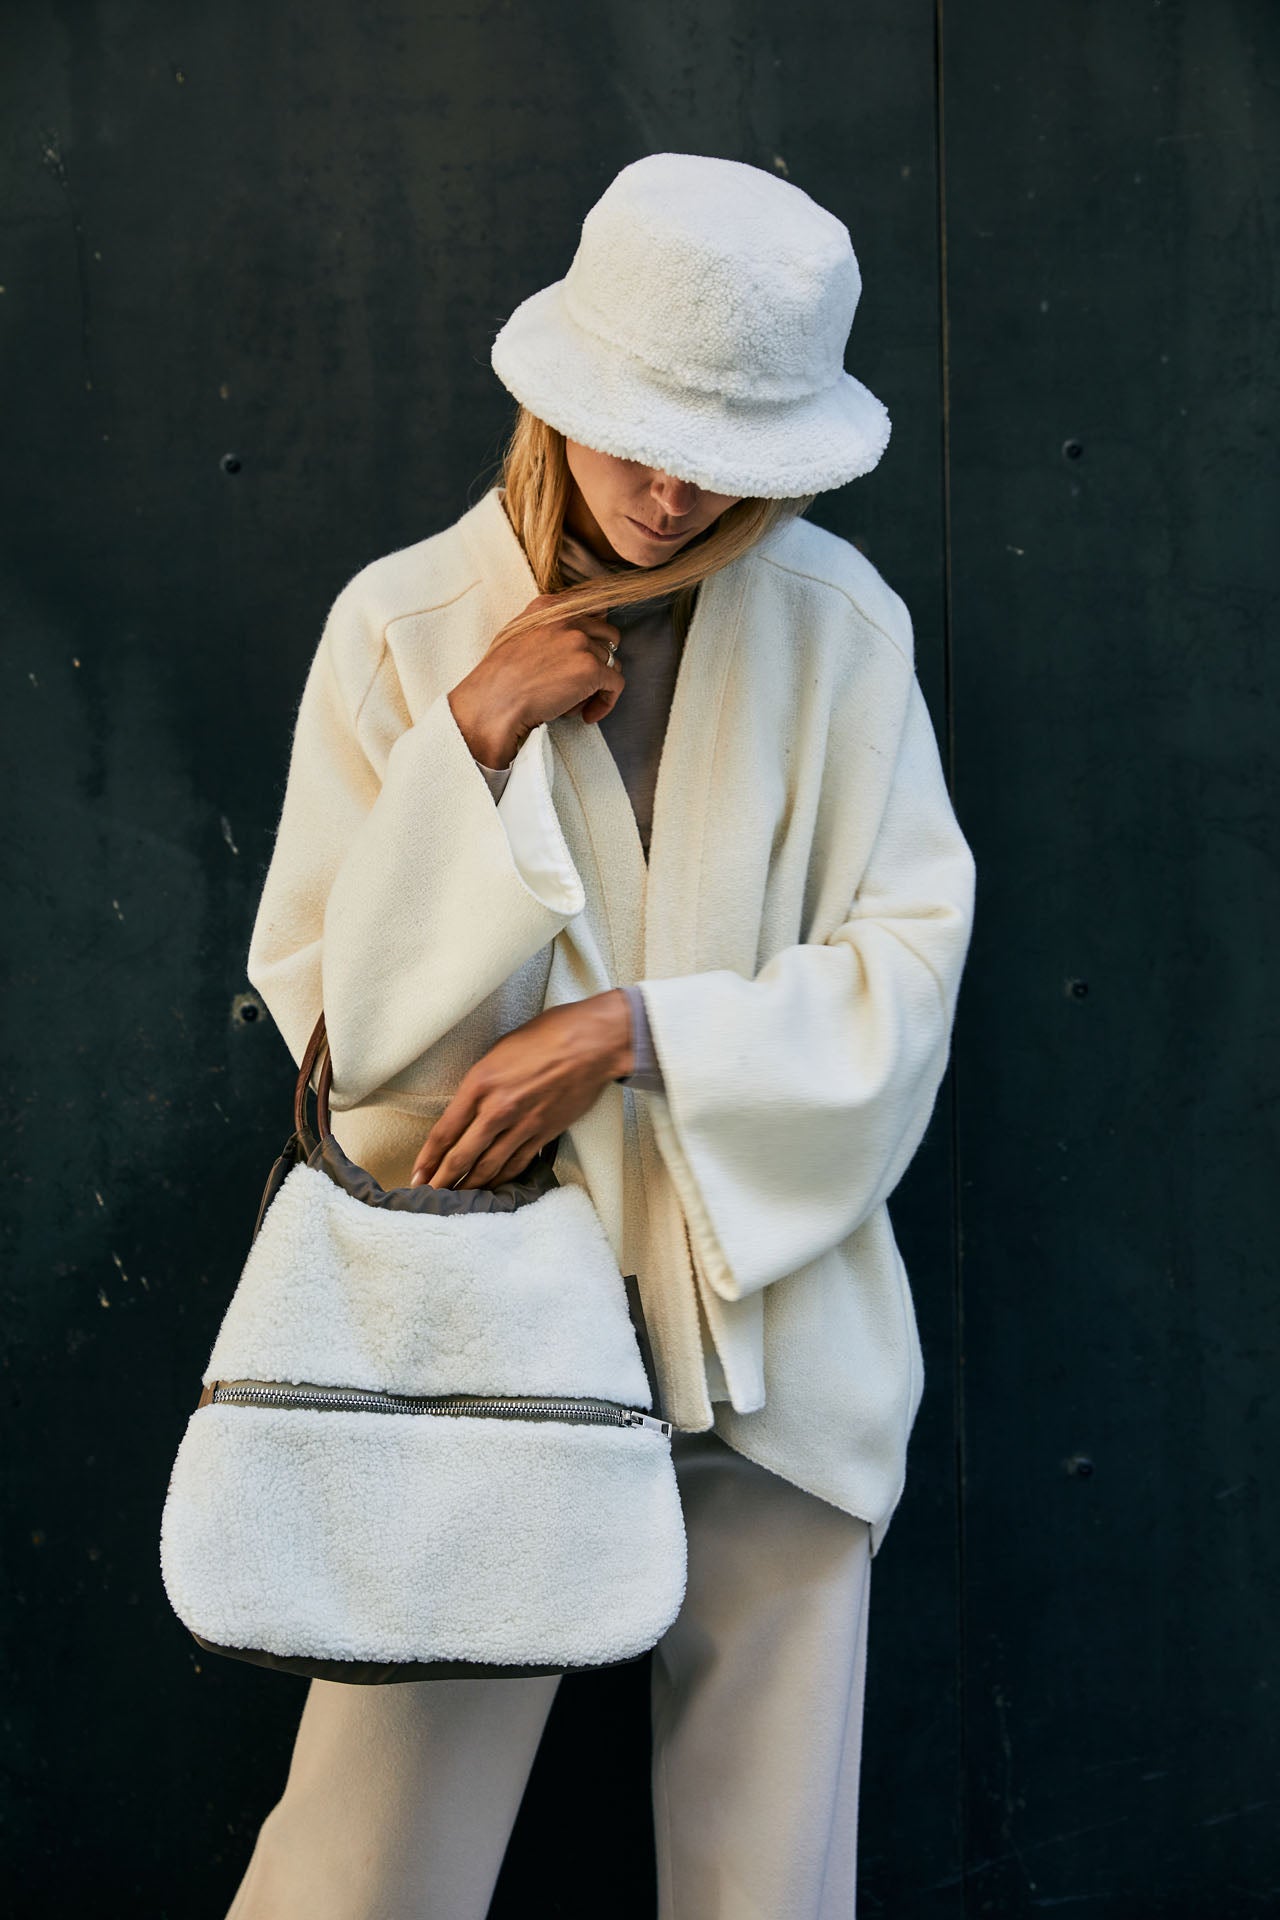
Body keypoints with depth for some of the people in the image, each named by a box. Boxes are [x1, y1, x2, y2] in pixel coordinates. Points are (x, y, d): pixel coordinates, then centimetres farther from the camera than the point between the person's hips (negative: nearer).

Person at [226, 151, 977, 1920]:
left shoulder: (840, 629, -1)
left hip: (767, 1313, 1)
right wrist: (473, 740, -15)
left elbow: (905, 973, -3)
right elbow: (322, 1001, -4)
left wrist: (634, 1030, -16)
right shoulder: (405, 625, -3)